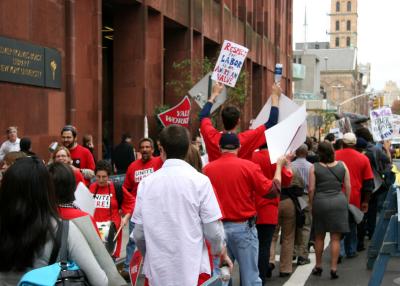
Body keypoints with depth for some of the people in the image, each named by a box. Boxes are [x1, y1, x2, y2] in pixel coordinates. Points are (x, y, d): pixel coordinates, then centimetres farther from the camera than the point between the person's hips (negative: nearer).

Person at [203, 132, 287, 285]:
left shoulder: (207, 169, -2)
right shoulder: (248, 166, -10)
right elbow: (272, 191, -5)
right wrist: (279, 166, 8)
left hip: (217, 227, 3)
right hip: (243, 227, -3)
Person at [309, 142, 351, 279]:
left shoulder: (314, 167, -3)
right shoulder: (342, 165, 1)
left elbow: (311, 189, -4)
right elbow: (348, 187, 3)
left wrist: (311, 204, 8)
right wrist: (346, 202, 14)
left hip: (320, 202, 0)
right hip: (339, 202, 0)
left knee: (319, 237, 14)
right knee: (335, 238, 4)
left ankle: (318, 266, 25)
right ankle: (333, 268, 3)